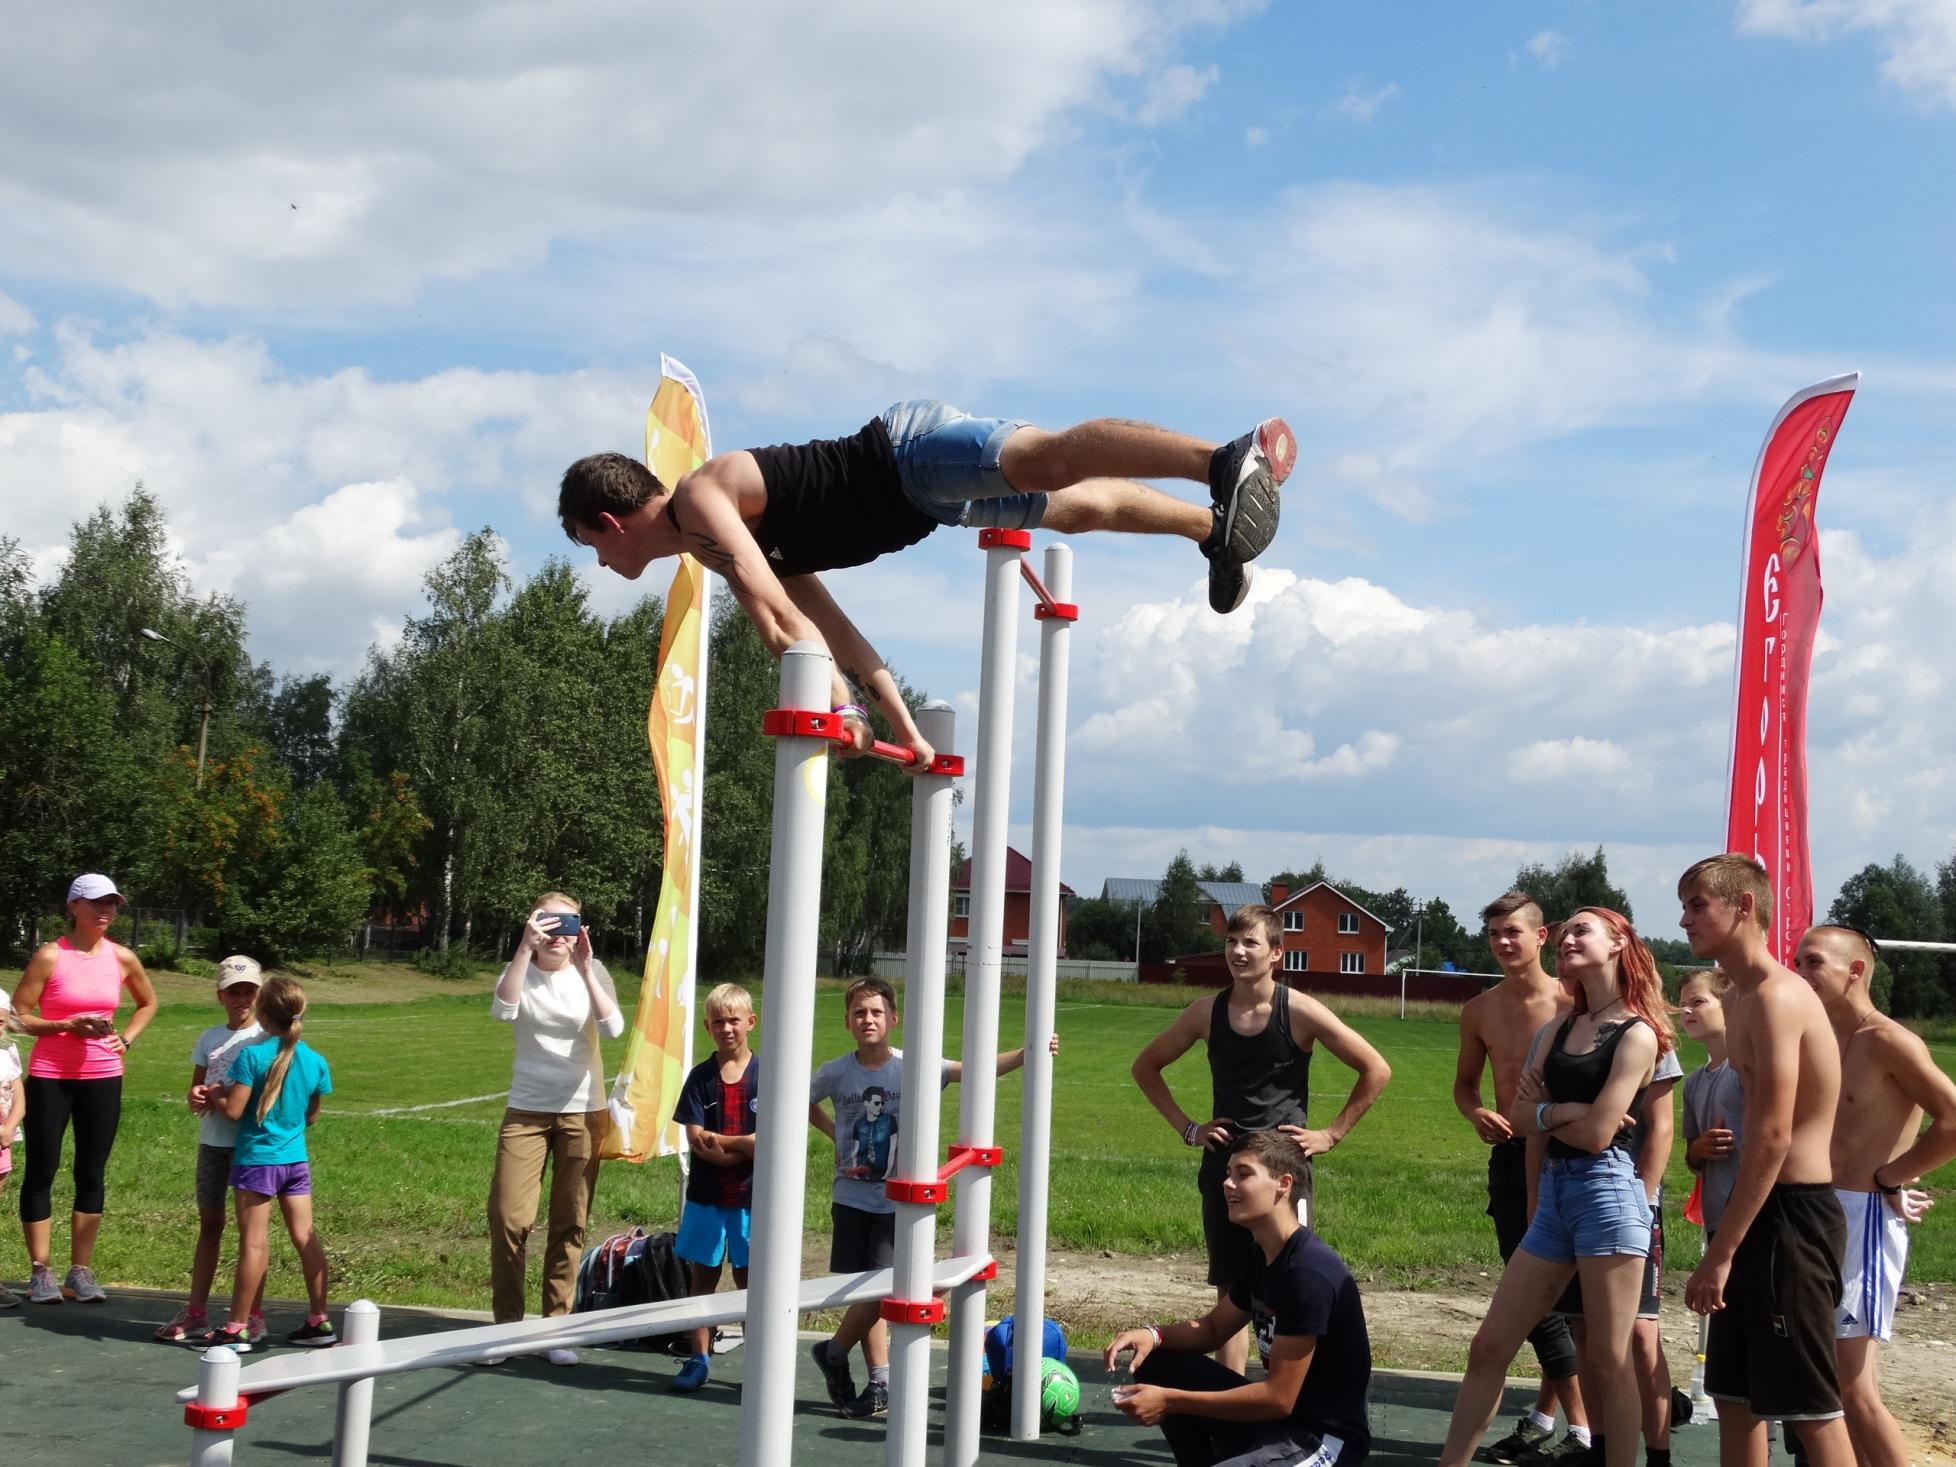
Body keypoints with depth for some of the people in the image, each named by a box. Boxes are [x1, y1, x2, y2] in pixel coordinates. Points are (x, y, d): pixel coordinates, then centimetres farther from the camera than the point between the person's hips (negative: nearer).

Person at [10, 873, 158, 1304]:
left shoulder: (122, 958, 3)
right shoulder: (50, 956, -8)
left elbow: (148, 1002, 20)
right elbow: (18, 1016, -7)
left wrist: (126, 1039, 6)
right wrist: (67, 1026, -19)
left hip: (103, 1077, 3)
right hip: (50, 1076, -3)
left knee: (91, 1175, 5)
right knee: (41, 1171, 1)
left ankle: (80, 1272, 11)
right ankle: (40, 1272, 7)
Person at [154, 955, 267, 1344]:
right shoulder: (209, 1039, 10)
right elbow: (195, 1091, 12)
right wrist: (196, 1098, -12)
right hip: (212, 1140, 4)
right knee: (209, 1222, 10)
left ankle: (254, 1315, 7)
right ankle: (195, 1312, 17)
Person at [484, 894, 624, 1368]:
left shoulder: (591, 973, -1)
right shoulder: (519, 972, -1)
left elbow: (613, 1028, -18)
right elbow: (503, 1009, -24)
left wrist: (584, 967, -22)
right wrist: (524, 948, -29)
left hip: (582, 1112, 0)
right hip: (526, 1111, 0)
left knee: (569, 1224, 5)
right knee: (508, 1218, -5)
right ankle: (505, 1327, 9)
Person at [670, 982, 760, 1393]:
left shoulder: (765, 1075, -3)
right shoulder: (701, 1076, 1)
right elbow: (695, 1139, -7)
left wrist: (719, 1141, -12)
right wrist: (746, 1146, -14)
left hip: (751, 1196, -2)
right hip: (705, 1195, 2)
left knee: (748, 1278, 5)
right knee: (702, 1275, 7)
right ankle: (699, 1359, 16)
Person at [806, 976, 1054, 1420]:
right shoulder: (836, 1073, -2)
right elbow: (805, 1102, 19)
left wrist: (1026, 1054, -34)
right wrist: (835, 1134, 4)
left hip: (895, 1201, -2)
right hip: (851, 1198, 2)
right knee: (868, 1292, 8)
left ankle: (834, 1352, 16)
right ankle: (880, 1381, 20)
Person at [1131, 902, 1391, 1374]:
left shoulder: (1300, 1012, -8)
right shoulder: (1207, 1012, 1)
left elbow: (1376, 1071, -3)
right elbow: (1145, 1067, 16)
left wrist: (1332, 1134, -4)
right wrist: (1186, 1127, 7)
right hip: (1223, 1166, 3)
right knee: (1231, 1293, 8)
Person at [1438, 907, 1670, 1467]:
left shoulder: (1637, 1033, -5)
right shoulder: (1560, 1029, 16)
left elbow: (1596, 1133, -14)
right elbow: (1519, 1114, 9)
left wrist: (1542, 1113, 3)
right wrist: (1562, 1112, -10)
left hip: (1606, 1190, -7)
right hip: (1553, 1193, 7)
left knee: (1609, 1359, -2)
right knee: (1489, 1346, 6)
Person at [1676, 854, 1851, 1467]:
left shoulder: (1775, 997, -18)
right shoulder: (1741, 998, 14)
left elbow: (1772, 1138, -23)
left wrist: (1720, 1252, -23)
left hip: (1791, 1212, -10)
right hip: (1762, 1208, 10)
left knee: (1810, 1404, -4)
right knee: (1734, 1392, 15)